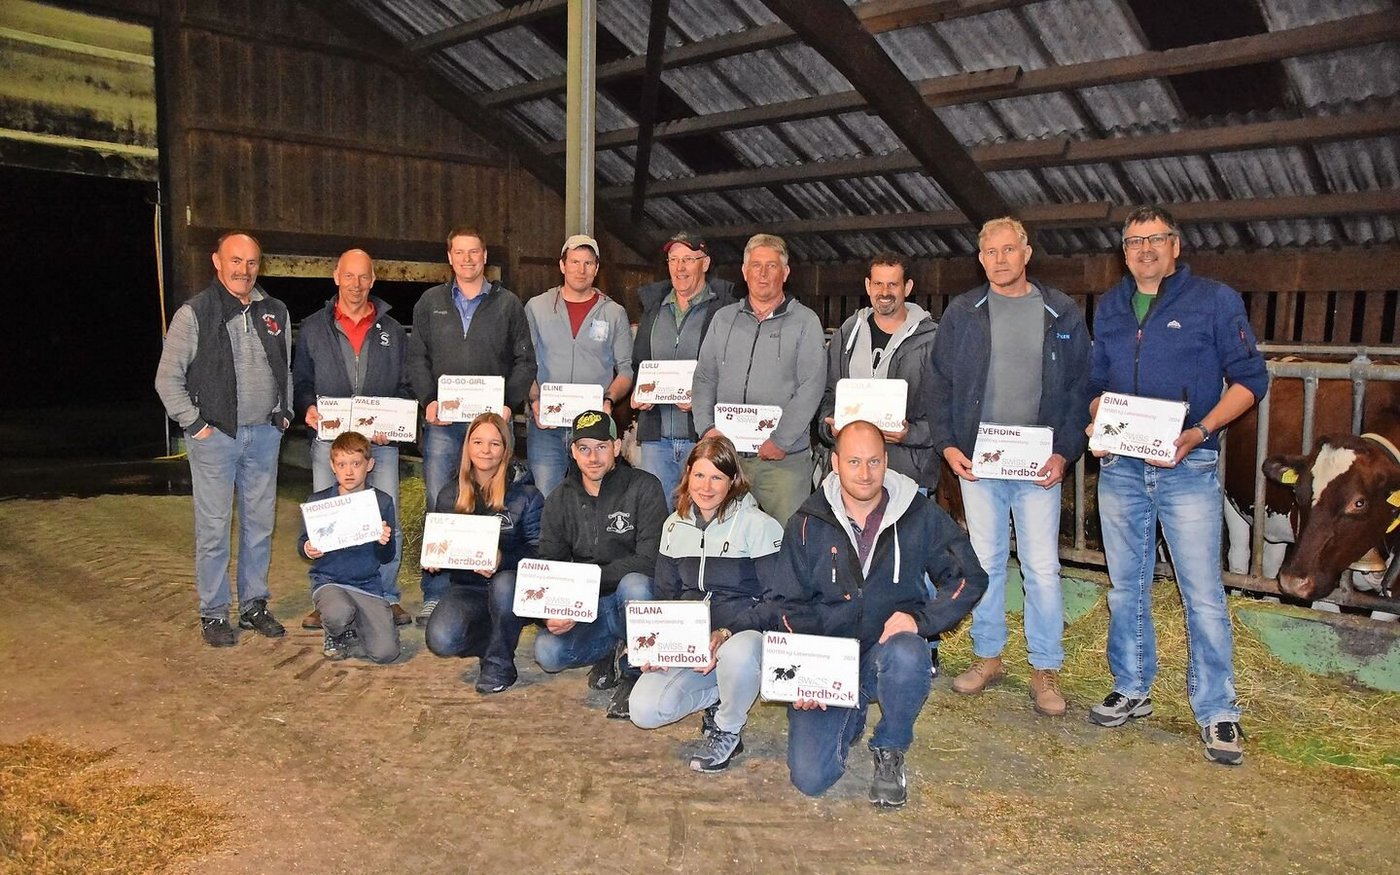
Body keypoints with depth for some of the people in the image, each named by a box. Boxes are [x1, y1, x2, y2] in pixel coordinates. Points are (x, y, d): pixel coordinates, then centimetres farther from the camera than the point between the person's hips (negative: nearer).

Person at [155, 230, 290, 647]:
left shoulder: (275, 312, 9)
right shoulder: (194, 313, -5)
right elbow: (168, 378, -4)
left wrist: (285, 413, 13)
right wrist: (195, 423, -8)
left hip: (264, 433, 5)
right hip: (215, 436, -4)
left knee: (260, 525, 10)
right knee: (213, 528, 0)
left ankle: (254, 605, 22)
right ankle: (213, 614, 12)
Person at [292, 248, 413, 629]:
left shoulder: (392, 331, 10)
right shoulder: (313, 328, 10)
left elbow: (406, 385, 10)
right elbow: (300, 381, 13)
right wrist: (308, 408, -8)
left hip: (381, 441, 0)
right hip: (329, 439, 0)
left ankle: (387, 597, 13)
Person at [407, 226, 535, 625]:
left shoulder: (508, 304, 8)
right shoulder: (430, 302, 12)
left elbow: (525, 360, 6)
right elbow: (417, 357, 11)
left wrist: (510, 403, -8)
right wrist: (429, 400, -5)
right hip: (442, 422, 1)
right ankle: (435, 596, 7)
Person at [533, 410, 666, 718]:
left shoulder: (644, 488, -10)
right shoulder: (559, 501, 4)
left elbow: (648, 561, -17)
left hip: (635, 600, -3)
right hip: (588, 608, 3)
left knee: (634, 584, -38)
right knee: (547, 652, -24)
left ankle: (634, 671, -11)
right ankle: (614, 651, 7)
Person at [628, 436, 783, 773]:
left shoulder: (758, 525, -9)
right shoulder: (675, 526, 9)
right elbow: (664, 595, 13)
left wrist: (727, 635, -24)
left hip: (745, 634, -4)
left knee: (738, 655, -41)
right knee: (644, 711, -18)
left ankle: (728, 732, -8)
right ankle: (719, 695, 11)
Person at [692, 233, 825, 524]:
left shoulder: (805, 322, 3)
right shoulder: (723, 319, 15)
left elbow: (811, 387, -6)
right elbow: (704, 378, 13)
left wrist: (780, 440, -14)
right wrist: (706, 428, -2)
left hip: (784, 458, -3)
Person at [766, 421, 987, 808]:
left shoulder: (920, 516, -3)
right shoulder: (808, 523, -2)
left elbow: (969, 578, 0)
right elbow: (784, 603, 2)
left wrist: (920, 619, -17)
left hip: (889, 649, 0)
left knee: (907, 657, -38)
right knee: (810, 777, -14)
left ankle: (890, 752, -6)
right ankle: (852, 717, 22)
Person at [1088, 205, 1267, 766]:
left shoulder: (1215, 300, -1)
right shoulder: (1109, 308, 13)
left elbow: (1250, 378, -2)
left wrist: (1200, 432, -16)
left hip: (1187, 468, -4)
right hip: (1120, 468, 5)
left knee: (1203, 594, -2)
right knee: (1126, 587, 12)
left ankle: (1217, 712, 10)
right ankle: (1131, 690, 26)